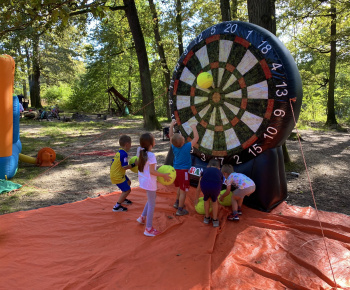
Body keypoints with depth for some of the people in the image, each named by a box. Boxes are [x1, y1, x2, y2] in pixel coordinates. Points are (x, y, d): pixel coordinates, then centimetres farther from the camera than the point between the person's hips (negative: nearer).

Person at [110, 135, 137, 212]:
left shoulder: (119, 152, 6)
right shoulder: (124, 154, -24)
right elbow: (124, 167, -25)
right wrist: (134, 164, -16)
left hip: (114, 173, 10)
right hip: (117, 176, -10)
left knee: (128, 182, 27)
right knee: (127, 190, -4)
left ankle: (122, 199, 42)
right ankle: (117, 206, 3)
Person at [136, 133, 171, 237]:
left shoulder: (141, 152, 1)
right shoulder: (151, 155, -24)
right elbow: (152, 171, -23)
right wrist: (164, 175, -14)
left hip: (143, 180, 9)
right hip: (150, 183, -9)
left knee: (152, 198, 28)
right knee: (151, 205, 4)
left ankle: (142, 217, 35)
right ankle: (148, 229, 14)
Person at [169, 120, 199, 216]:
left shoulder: (174, 146, -6)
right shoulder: (186, 147, -20)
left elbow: (171, 137, 10)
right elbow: (196, 138, -17)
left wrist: (171, 126, 14)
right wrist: (194, 128, -7)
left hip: (176, 170, 7)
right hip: (183, 171, -6)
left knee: (179, 188, 27)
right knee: (183, 191, 4)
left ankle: (177, 203, 42)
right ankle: (180, 210, 11)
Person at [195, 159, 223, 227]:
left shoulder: (205, 170, 36)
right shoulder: (219, 172, 36)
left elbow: (199, 187, 44)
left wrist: (196, 199, 58)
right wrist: (215, 198, 63)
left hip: (205, 184, 0)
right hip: (216, 184, 0)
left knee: (206, 199, 32)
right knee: (214, 200, 30)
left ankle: (207, 218, 44)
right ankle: (215, 220, 36)